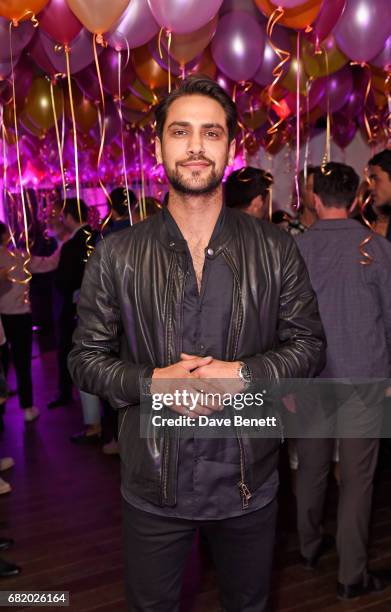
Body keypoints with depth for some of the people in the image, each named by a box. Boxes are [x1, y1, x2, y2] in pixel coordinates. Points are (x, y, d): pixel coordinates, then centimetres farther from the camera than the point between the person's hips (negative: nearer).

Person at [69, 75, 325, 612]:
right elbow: (86, 357, -2)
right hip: (154, 485, 0)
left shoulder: (275, 250, -4)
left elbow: (308, 343, -1)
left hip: (249, 482, 1)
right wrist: (151, 382, -20)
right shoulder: (117, 255, -5)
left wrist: (242, 374, -18)